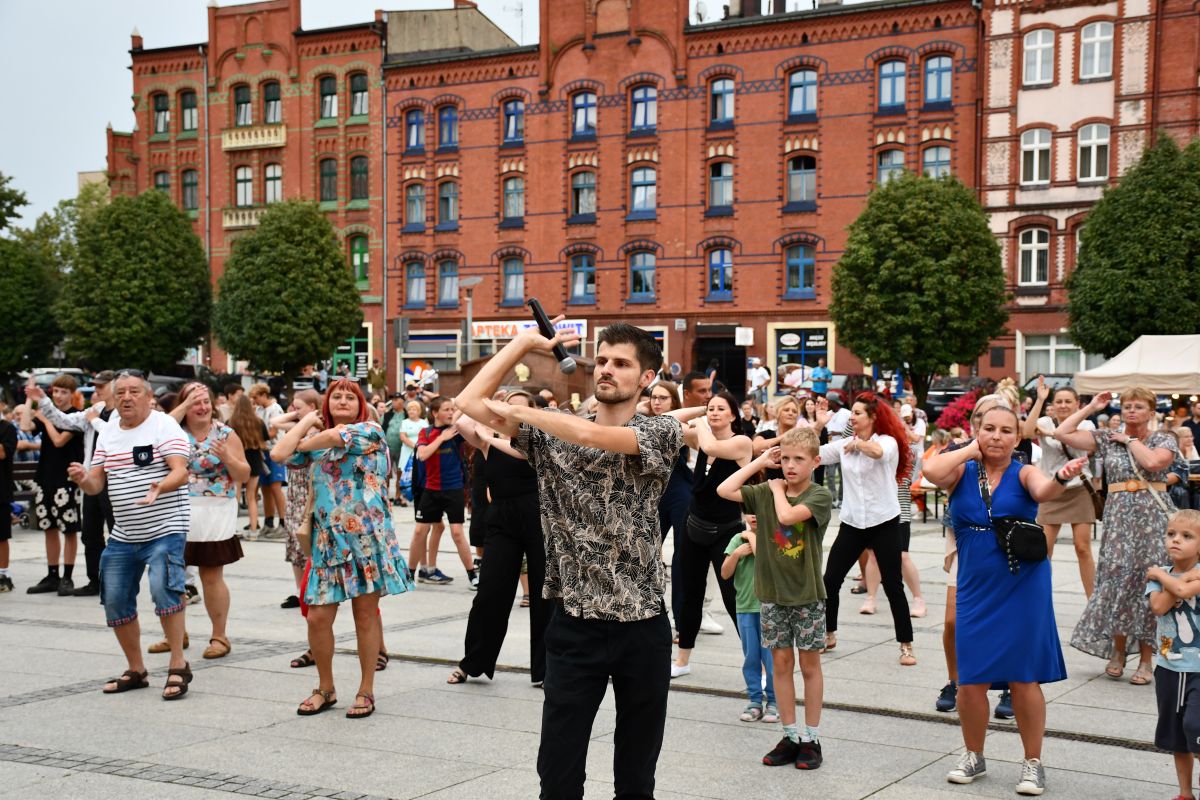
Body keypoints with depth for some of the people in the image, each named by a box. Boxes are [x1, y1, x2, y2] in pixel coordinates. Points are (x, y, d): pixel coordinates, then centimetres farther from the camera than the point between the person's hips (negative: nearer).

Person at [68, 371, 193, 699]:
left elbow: (181, 472, -18)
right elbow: (97, 484, 10)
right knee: (115, 601, 7)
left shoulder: (165, 426, -7)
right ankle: (136, 671, 23)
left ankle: (178, 666, -12)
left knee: (162, 587, -24)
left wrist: (160, 487, -39)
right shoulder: (107, 433, 11)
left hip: (165, 530, -7)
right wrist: (83, 479, -13)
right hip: (123, 536, 7)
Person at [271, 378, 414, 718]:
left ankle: (366, 690, 13)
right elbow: (281, 452, 0)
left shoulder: (370, 430, 1)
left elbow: (335, 437, -15)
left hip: (366, 535, -4)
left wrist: (305, 444, 5)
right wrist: (308, 419, 10)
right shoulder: (315, 441, 15)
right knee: (318, 616, 0)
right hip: (328, 538, 4)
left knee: (366, 614, 2)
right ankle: (325, 689, 18)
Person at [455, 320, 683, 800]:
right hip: (573, 622, 1)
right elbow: (470, 402, -2)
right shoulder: (551, 433, 5)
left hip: (642, 624, -1)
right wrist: (525, 342, 2)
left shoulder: (662, 431, -4)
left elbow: (591, 435, -22)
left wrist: (517, 411, -11)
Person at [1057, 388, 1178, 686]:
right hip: (1118, 517, 1)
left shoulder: (1164, 440, 4)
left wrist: (1131, 440, -4)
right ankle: (1118, 650, 13)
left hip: (1153, 516, -1)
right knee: (1117, 578, -3)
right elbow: (1062, 433, 1)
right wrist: (1091, 407, 5)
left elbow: (1152, 462, -18)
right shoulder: (1108, 439, 9)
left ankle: (1145, 660, 6)